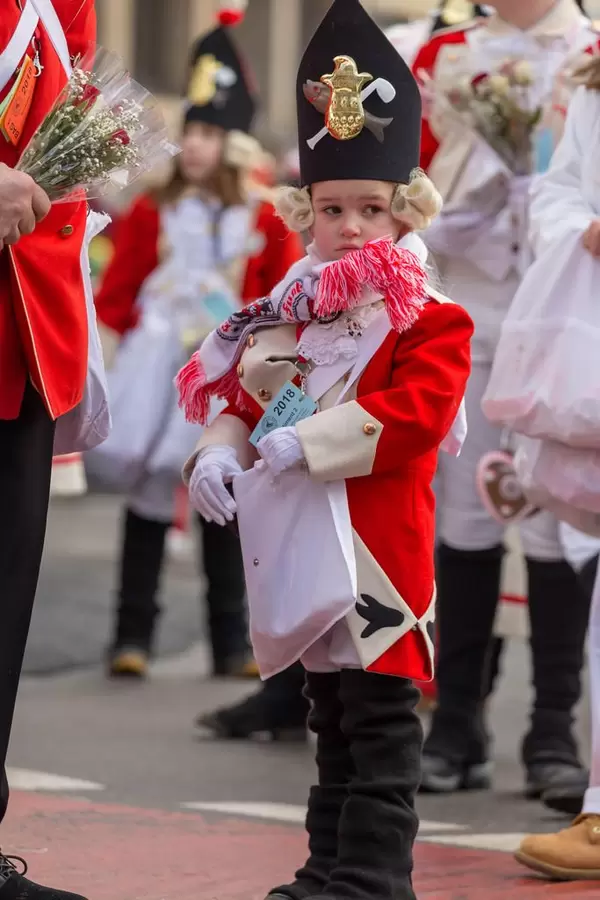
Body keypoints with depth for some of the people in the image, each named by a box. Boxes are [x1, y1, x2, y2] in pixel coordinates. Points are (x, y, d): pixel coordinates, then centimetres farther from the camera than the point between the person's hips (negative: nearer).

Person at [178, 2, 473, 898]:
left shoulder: (429, 320, -8)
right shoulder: (290, 313, 13)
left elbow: (413, 417, -21)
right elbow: (243, 395, 17)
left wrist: (307, 439, -24)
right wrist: (219, 451, -4)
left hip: (379, 549, -7)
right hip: (303, 550, 7)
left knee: (380, 721, -4)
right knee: (330, 716, 15)